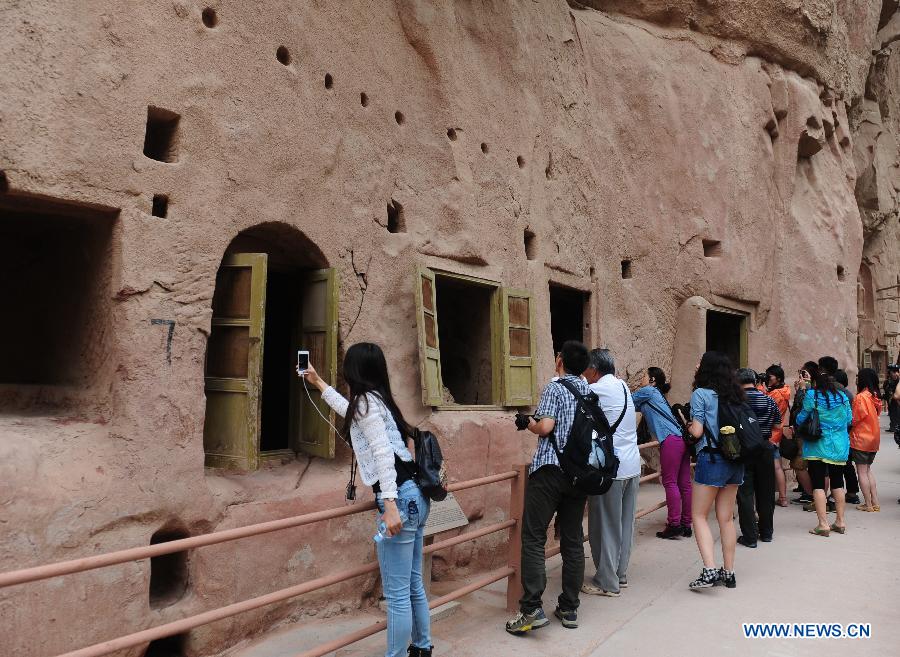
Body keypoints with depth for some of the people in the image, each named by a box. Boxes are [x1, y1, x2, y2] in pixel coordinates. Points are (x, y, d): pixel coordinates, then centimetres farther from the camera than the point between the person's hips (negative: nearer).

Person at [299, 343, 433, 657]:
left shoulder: (365, 399, -8)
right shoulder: (375, 400, 19)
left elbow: (384, 452, -19)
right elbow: (350, 412, 42)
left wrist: (390, 505, -25)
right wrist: (318, 383, 51)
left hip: (400, 498, -10)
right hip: (414, 496, 10)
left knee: (397, 593, -2)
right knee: (414, 585, 19)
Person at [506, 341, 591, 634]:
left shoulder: (555, 388, -5)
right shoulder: (590, 391, 13)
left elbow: (545, 426, -15)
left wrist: (530, 423, 4)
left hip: (550, 469, -6)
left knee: (533, 538, -3)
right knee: (573, 540, 11)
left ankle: (532, 609, -8)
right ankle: (569, 609, 17)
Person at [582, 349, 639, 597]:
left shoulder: (597, 390, -14)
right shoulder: (623, 385, 11)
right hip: (633, 465, 8)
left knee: (606, 525, 2)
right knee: (625, 523, 15)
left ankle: (607, 582, 8)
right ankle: (621, 574, 26)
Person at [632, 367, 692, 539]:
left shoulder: (647, 391, 2)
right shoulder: (657, 395, 26)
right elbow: (637, 407, 29)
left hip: (671, 440, -9)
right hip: (683, 439, 9)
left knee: (670, 482, -6)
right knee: (684, 483, 8)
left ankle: (674, 525, -7)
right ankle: (686, 525, 12)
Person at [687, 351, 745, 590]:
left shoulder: (700, 394, -8)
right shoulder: (735, 395, 10)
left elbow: (697, 431, -12)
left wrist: (690, 427, 8)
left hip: (711, 458, -6)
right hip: (735, 460, 6)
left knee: (699, 516, 1)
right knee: (726, 518, 12)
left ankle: (709, 570, -10)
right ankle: (728, 573, 17)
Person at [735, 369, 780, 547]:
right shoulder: (769, 400, 2)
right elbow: (778, 424, 4)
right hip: (765, 448, 4)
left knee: (745, 493, 1)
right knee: (766, 492, 14)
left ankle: (749, 537, 1)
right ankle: (766, 533, 24)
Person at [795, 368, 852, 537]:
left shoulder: (811, 396, -11)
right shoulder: (842, 397, 3)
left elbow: (801, 419, -6)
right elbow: (849, 420, 11)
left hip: (817, 447, -5)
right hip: (839, 447, 5)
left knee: (818, 484, -1)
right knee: (837, 483, 15)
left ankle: (823, 524, -5)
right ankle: (840, 522, 20)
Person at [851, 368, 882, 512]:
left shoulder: (861, 397, -18)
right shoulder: (875, 396, 5)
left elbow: (855, 419, -14)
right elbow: (877, 413, 12)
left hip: (861, 439, -8)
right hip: (874, 439, 8)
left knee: (862, 472, 1)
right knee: (868, 470, 17)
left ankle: (868, 504, 4)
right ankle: (875, 502, 16)